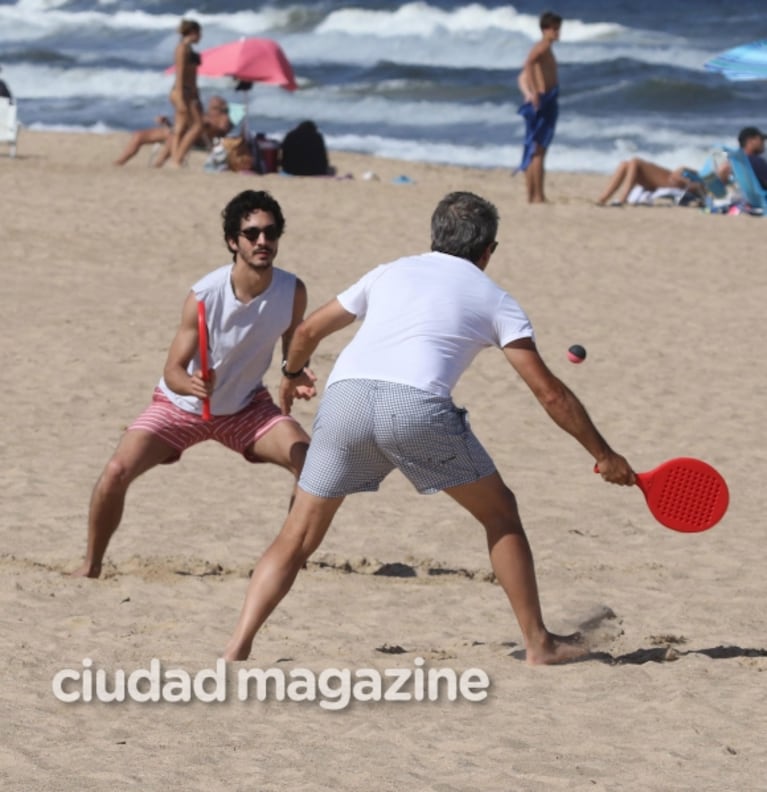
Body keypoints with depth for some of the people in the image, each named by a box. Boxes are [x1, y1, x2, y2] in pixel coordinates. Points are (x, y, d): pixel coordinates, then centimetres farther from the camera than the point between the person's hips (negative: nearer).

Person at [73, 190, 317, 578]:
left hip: (246, 407, 3)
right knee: (117, 471, -21)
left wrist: (298, 380, -27)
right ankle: (91, 565, 1)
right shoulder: (205, 295, -29)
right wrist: (192, 385, -49)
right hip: (180, 404, -3)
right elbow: (173, 370, -26)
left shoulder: (292, 292, -20)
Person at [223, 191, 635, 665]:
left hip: (344, 395, 3)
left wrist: (293, 373, 58)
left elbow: (309, 330, 38)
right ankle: (539, 643, 20)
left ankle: (238, 647, -1)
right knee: (500, 513, 18)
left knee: (297, 539, 14)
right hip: (416, 405, -3)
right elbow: (549, 393, 16)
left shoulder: (391, 272, 30)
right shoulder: (494, 300, 20)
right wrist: (605, 456, 24)